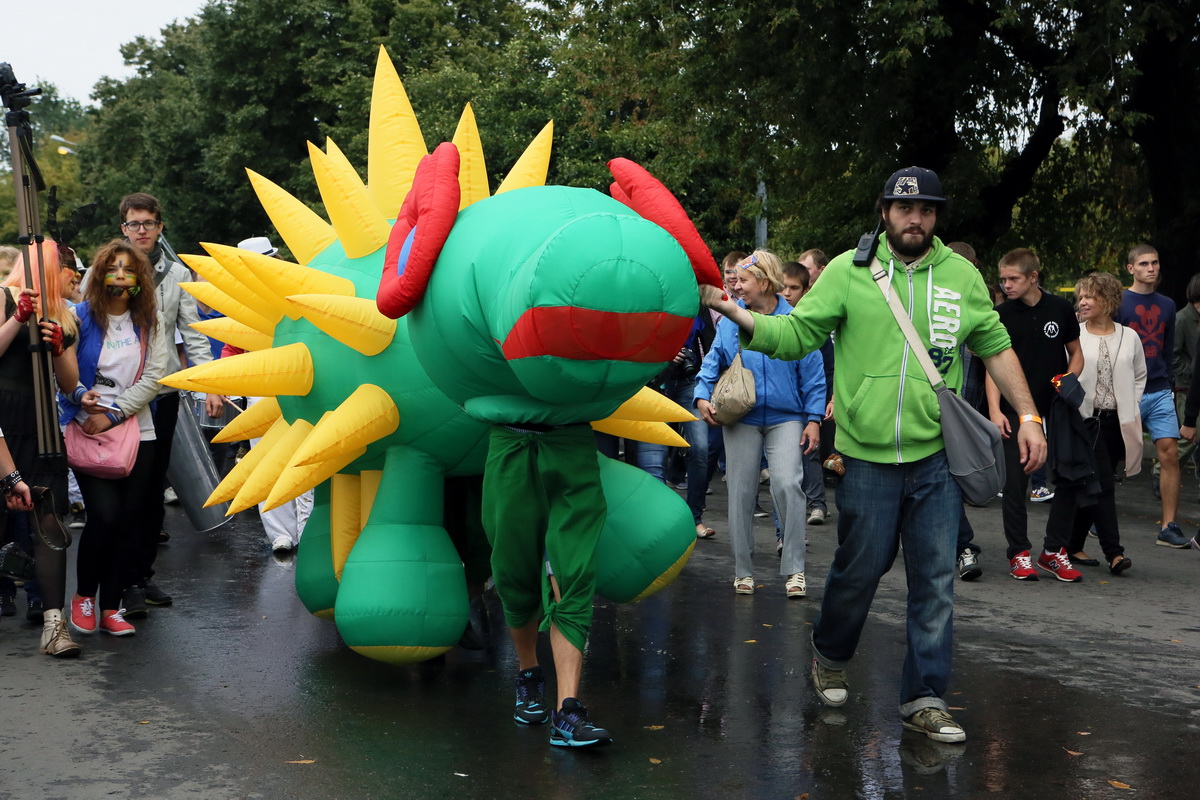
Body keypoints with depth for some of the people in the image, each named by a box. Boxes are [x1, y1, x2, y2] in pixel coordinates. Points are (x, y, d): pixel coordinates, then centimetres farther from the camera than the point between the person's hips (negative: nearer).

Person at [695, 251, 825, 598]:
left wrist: (813, 419, -4)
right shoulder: (730, 320, 3)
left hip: (786, 418, -2)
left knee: (787, 484, -17)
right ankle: (743, 570, 18)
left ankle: (794, 569, -4)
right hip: (741, 418, 3)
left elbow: (812, 374, 0)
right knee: (741, 491, 5)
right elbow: (712, 363, 8)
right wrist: (702, 397, -8)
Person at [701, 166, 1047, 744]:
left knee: (935, 580, 4)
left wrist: (1028, 416, 9)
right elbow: (796, 335, -1)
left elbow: (995, 347, 13)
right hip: (868, 456, -2)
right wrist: (739, 314, -15)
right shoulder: (848, 272, 0)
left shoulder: (962, 277, 6)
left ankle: (924, 697, 16)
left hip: (937, 456, 2)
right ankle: (830, 654, 37)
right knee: (859, 568, 8)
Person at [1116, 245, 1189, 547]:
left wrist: (1168, 383, 12)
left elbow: (1168, 349, 18)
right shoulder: (1118, 303, -3)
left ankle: (1169, 527, -3)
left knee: (1170, 454, -6)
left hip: (1159, 392, 4)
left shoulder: (1167, 305, 12)